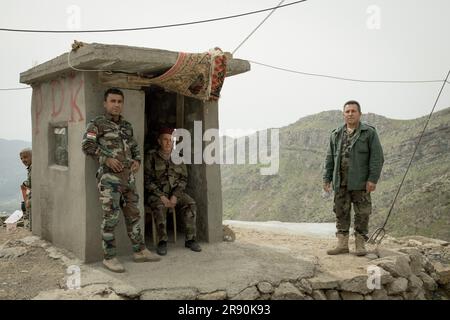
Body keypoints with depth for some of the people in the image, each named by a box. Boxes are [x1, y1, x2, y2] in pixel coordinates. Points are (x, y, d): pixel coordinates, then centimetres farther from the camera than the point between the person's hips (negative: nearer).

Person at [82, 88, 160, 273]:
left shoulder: (127, 126, 17)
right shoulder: (97, 124, -1)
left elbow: (134, 147, 26)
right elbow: (87, 145, -11)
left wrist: (137, 160, 7)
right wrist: (106, 158, -17)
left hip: (128, 176, 6)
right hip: (109, 176, -6)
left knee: (132, 214, 11)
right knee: (111, 217, -6)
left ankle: (140, 252, 20)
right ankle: (109, 257, 4)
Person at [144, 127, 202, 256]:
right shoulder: (151, 156, -1)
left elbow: (183, 179, 5)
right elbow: (147, 180, -6)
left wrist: (175, 196, -12)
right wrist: (161, 196, -17)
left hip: (176, 192, 3)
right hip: (157, 193, -3)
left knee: (190, 204, -24)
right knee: (159, 207, -35)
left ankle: (190, 239, -17)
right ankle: (162, 242, -26)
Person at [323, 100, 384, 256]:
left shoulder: (369, 132, -1)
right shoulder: (336, 135, 13)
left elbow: (377, 157, -6)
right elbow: (330, 158, 15)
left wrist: (373, 179, -13)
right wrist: (327, 178, 10)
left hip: (360, 182, -4)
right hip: (341, 182, 4)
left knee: (362, 214, 1)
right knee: (341, 213, 6)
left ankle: (360, 244, 12)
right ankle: (342, 244, 14)